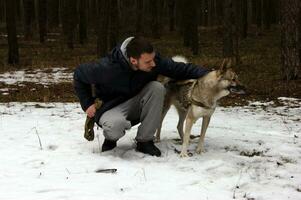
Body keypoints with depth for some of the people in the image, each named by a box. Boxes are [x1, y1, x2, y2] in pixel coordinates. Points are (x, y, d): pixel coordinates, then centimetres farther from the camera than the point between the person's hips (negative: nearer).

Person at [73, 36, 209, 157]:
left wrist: (205, 73, -25)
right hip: (111, 107, -4)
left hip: (136, 104, 5)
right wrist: (87, 104, -13)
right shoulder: (107, 67, -28)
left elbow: (178, 69, -11)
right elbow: (79, 74, -13)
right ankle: (110, 137, 0)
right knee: (116, 125, -40)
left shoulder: (154, 60, -18)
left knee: (157, 88, -26)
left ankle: (145, 141, -14)